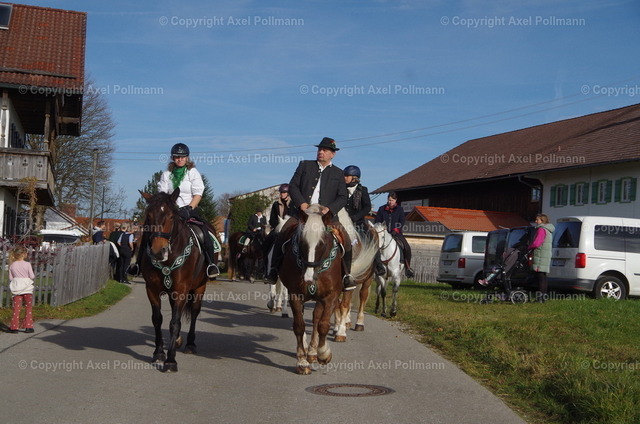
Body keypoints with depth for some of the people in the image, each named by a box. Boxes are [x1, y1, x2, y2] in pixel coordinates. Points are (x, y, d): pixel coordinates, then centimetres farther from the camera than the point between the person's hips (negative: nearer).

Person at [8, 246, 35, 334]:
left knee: (16, 308, 5)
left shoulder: (12, 265, 2)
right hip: (27, 287, -3)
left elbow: (10, 278, 5)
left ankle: (14, 327, 3)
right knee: (28, 308, 7)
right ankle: (28, 326, 7)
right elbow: (32, 276, -8)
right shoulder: (27, 264, -9)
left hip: (16, 288, 3)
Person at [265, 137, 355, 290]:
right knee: (281, 235, -18)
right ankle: (274, 270, -3)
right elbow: (292, 186, 8)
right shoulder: (304, 165, 14)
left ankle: (347, 274, 3)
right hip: (303, 212, 1)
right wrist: (301, 203, -9)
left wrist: (329, 208, -11)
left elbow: (342, 197, 8)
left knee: (346, 241, -17)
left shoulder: (338, 173, 13)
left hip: (327, 215, 0)